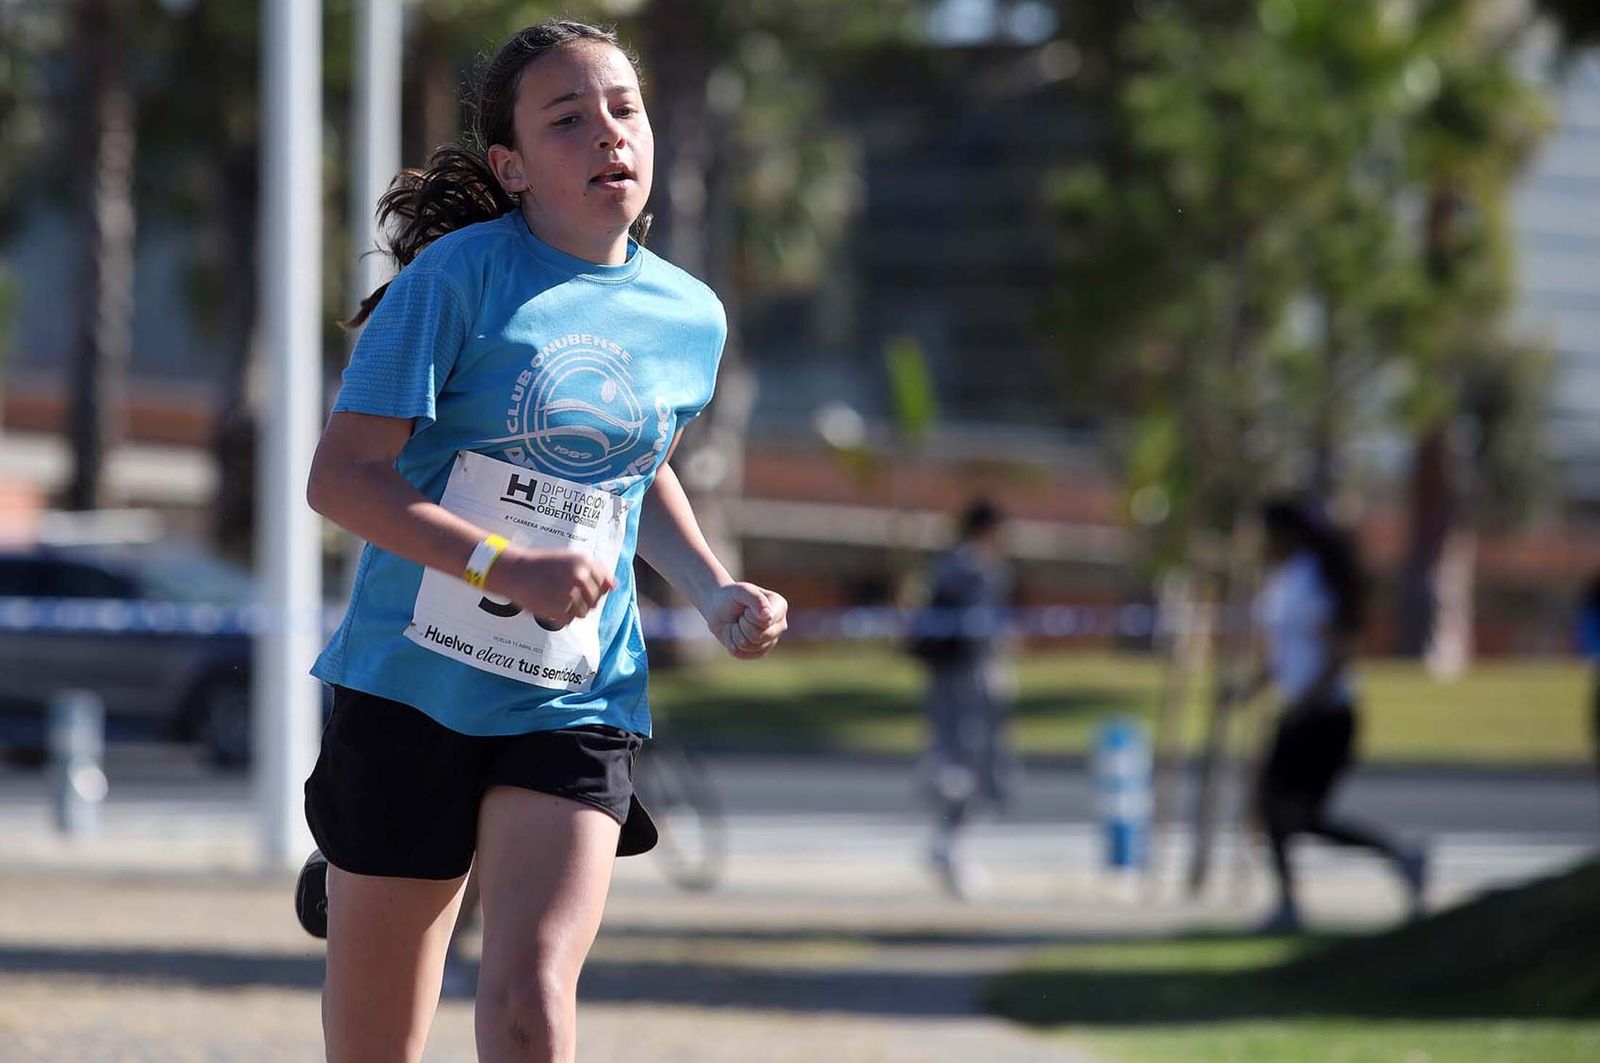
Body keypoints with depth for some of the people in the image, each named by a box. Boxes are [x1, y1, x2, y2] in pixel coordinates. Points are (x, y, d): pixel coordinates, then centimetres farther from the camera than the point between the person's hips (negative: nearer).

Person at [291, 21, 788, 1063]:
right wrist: (506, 567, -25)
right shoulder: (457, 276, -10)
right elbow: (342, 477, -14)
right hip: (415, 689, -2)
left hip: (576, 707, 3)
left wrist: (719, 595, 10)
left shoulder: (691, 317, 6)